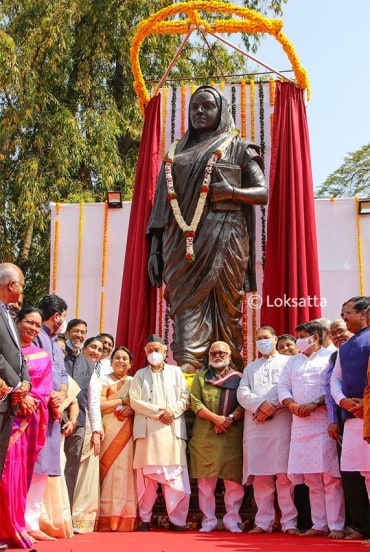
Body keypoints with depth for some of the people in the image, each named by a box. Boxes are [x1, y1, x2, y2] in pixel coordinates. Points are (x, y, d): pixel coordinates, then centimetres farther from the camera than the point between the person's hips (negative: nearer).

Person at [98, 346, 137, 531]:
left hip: (128, 431, 3)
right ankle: (107, 519, -8)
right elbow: (100, 405, -6)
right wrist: (123, 401, -4)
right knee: (109, 469, -9)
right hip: (110, 430, -3)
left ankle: (125, 519, -1)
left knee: (126, 470, -3)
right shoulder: (105, 380, 8)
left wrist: (133, 409, -8)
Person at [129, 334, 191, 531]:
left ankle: (177, 520, -1)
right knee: (147, 474, -2)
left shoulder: (176, 372, 16)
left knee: (175, 474, -5)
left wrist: (172, 411, -10)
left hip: (173, 429, 0)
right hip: (147, 430, 0)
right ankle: (145, 519, 5)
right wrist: (157, 412, -9)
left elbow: (185, 397, 8)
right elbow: (135, 400, 2)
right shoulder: (140, 374, 14)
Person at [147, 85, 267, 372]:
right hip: (182, 240, 3)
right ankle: (186, 371, -15)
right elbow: (162, 203, 16)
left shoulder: (238, 148, 12)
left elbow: (263, 193, 6)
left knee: (226, 306, -4)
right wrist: (155, 249, 8)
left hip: (224, 238, -3)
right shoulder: (176, 152, 21)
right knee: (186, 304, -8)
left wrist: (232, 191, -15)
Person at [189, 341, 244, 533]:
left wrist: (230, 419, -15)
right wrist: (215, 418, -12)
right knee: (206, 480, 1)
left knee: (234, 479, -3)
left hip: (233, 436, 0)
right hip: (205, 436, 1)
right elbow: (195, 403, 2)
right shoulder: (200, 377, 14)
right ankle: (208, 520, 8)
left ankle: (232, 519, 7)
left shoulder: (239, 378, 12)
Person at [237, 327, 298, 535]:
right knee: (260, 476, 1)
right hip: (255, 426, 4)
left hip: (281, 423, -4)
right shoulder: (251, 367, 24)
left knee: (284, 475, -8)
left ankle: (289, 522, -6)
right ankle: (263, 522, 6)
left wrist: (272, 408, -11)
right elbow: (242, 393, 10)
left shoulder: (288, 362, 12)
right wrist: (261, 405, -9)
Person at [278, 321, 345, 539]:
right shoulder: (292, 361, 21)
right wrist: (293, 405, -4)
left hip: (324, 422, -5)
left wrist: (315, 404, -17)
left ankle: (336, 526, -3)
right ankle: (319, 525, 13)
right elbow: (283, 387, 14)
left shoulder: (330, 357, 2)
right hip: (300, 424, 6)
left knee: (330, 476, -7)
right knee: (311, 479, 7)